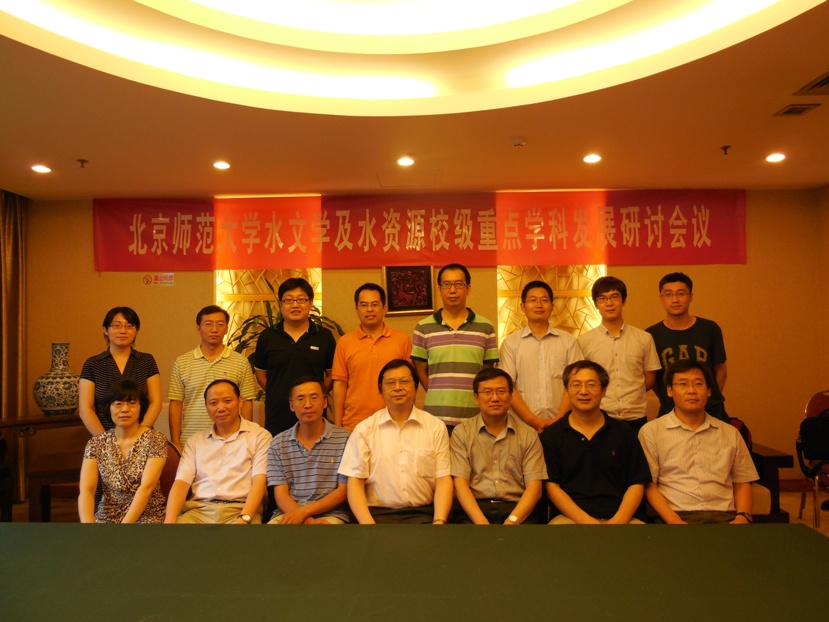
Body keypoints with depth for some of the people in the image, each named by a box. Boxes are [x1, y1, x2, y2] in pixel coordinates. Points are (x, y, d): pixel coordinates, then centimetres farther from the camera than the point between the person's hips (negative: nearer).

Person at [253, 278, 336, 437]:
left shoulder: (324, 336, 3)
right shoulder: (267, 337, 4)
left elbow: (332, 374, 9)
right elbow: (260, 374, 12)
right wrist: (278, 395, 4)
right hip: (276, 419, 1)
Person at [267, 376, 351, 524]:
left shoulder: (344, 440, 2)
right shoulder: (278, 444, 10)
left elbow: (343, 492, 1)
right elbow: (280, 494, 4)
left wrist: (303, 512, -10)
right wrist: (308, 521, -14)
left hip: (330, 514, -2)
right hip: (289, 513, 2)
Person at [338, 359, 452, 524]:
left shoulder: (436, 427, 7)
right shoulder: (364, 429, 5)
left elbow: (443, 479, 3)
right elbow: (355, 482, 1)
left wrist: (439, 521, -12)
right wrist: (368, 523, -13)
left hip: (422, 513, 1)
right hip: (378, 512, 0)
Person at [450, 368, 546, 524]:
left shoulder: (528, 435, 9)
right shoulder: (461, 433, 7)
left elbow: (534, 487, 1)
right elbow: (460, 483, -2)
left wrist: (512, 521, -16)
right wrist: (481, 522, -17)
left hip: (516, 508, 1)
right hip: (475, 507, 0)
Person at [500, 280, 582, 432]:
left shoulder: (568, 341, 7)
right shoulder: (511, 343, 4)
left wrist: (558, 420, -8)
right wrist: (533, 420, -9)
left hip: (560, 424, 1)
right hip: (523, 424, -1)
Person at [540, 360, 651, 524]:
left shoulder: (624, 433, 11)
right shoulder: (551, 435, 5)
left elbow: (636, 484, 8)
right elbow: (552, 485, 0)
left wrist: (618, 520, -9)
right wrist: (584, 520, -13)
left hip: (621, 517, 2)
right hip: (570, 517, -2)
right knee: (557, 524, -34)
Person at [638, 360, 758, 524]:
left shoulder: (730, 433, 20)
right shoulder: (651, 432, 6)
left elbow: (742, 483, 20)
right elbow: (648, 485, 0)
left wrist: (743, 517, 0)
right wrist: (673, 521, -14)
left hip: (725, 516, 4)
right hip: (679, 515, -4)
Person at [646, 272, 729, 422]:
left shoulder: (709, 329, -2)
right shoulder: (652, 335, -5)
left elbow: (721, 371, 6)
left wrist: (711, 400, 3)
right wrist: (667, 402, 2)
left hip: (711, 412, 1)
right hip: (669, 413, -1)